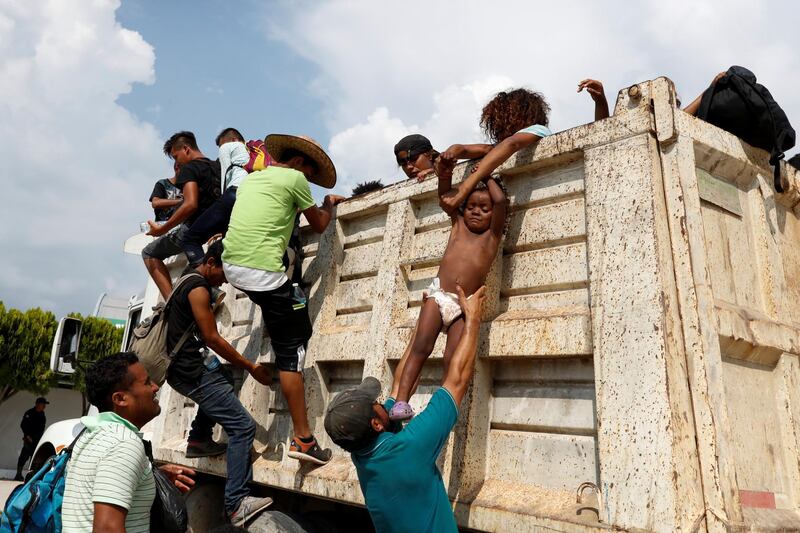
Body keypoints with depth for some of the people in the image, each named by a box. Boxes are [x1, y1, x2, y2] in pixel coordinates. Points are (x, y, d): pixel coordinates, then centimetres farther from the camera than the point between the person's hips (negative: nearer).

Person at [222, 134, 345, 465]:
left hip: (231, 265, 8)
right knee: (291, 350, -3)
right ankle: (303, 439, -3)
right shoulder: (294, 177, 1)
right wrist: (330, 204, 30)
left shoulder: (250, 179, 20)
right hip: (263, 272, -7)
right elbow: (319, 225, 12)